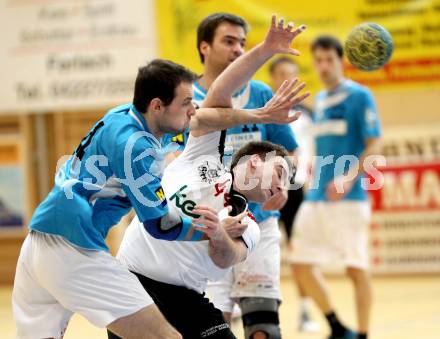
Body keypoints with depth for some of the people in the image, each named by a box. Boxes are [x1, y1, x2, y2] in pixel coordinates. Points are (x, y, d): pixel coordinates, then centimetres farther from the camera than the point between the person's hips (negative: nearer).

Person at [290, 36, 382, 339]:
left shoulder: (359, 96, -6)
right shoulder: (320, 100, 15)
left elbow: (374, 146, -12)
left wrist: (349, 178, -24)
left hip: (349, 198, -7)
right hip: (317, 196, 7)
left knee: (357, 268, -4)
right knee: (302, 265, 3)